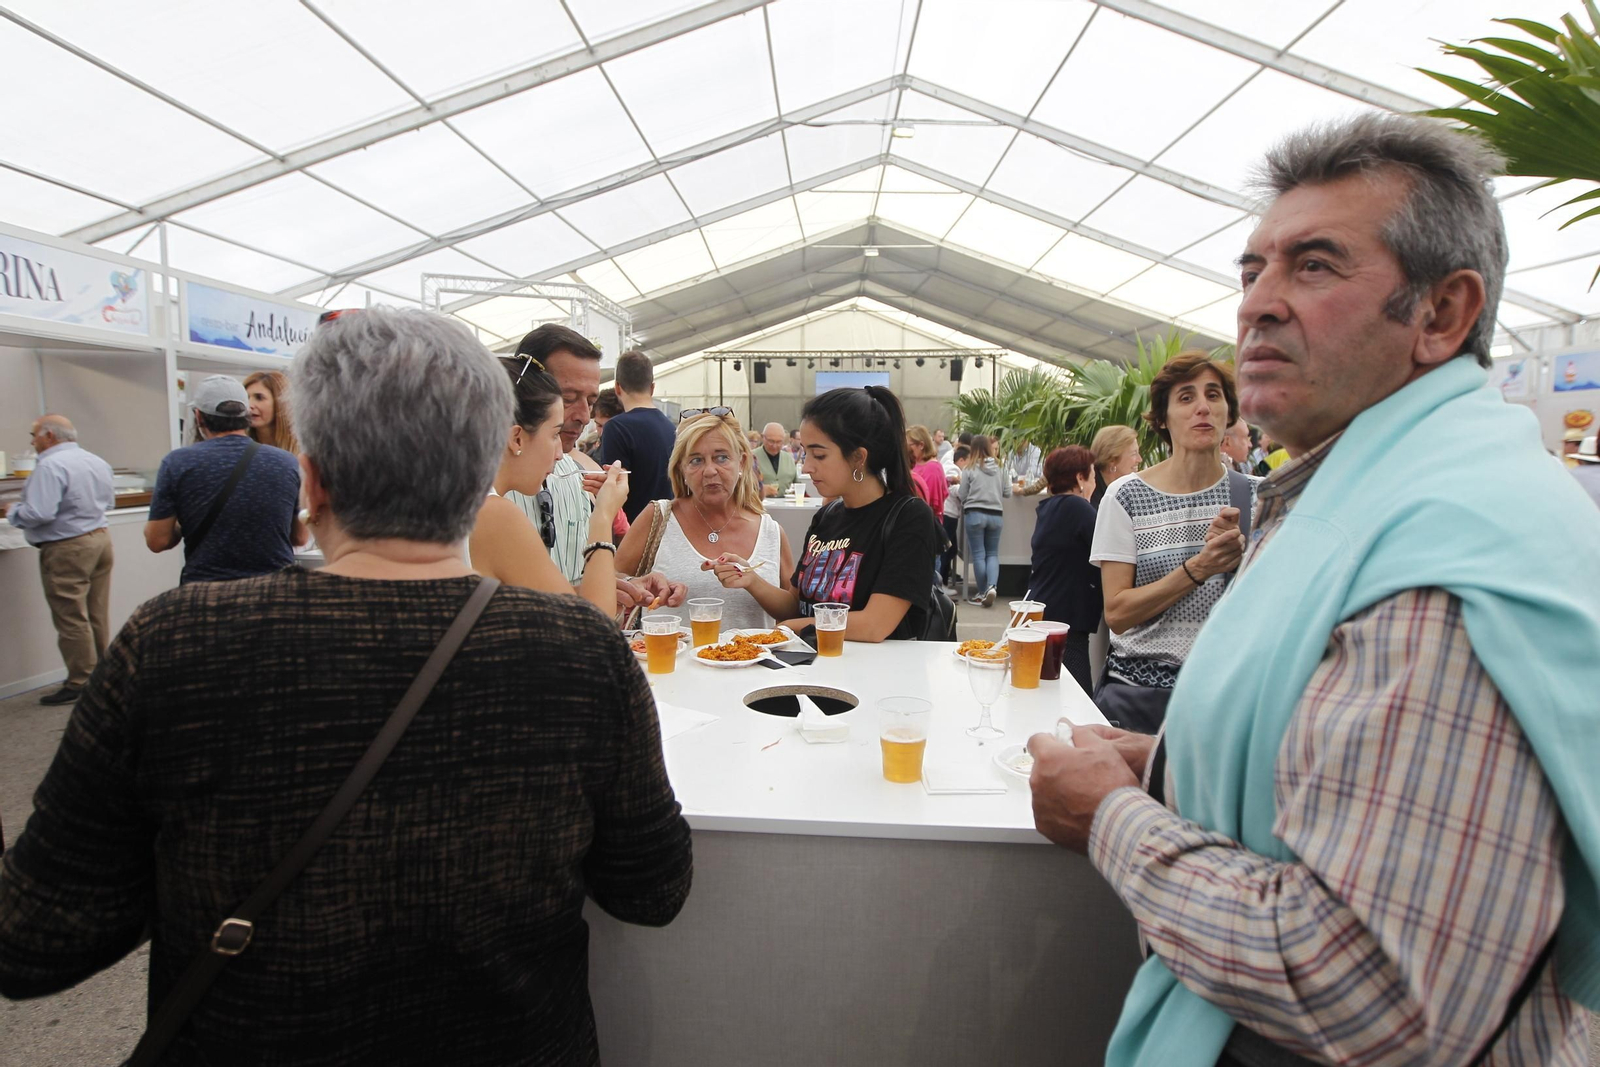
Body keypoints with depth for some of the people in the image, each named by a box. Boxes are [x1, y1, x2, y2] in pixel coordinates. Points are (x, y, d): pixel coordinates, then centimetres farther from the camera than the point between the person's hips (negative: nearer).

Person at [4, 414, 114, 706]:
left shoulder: (50, 467, -17)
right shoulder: (97, 462, 9)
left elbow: (39, 514, -22)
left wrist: (13, 512, -4)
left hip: (67, 550, -8)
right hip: (100, 539, 8)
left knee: (71, 619, -1)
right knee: (98, 616, 13)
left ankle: (80, 683, 4)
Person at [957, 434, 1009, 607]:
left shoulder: (970, 469, -5)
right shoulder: (999, 468, 3)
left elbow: (962, 496, -2)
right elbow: (1007, 492, 10)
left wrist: (956, 489, 20)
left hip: (975, 514, -3)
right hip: (996, 515, 3)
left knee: (978, 554, 4)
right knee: (993, 553, 11)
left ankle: (982, 593, 8)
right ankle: (992, 586, -10)